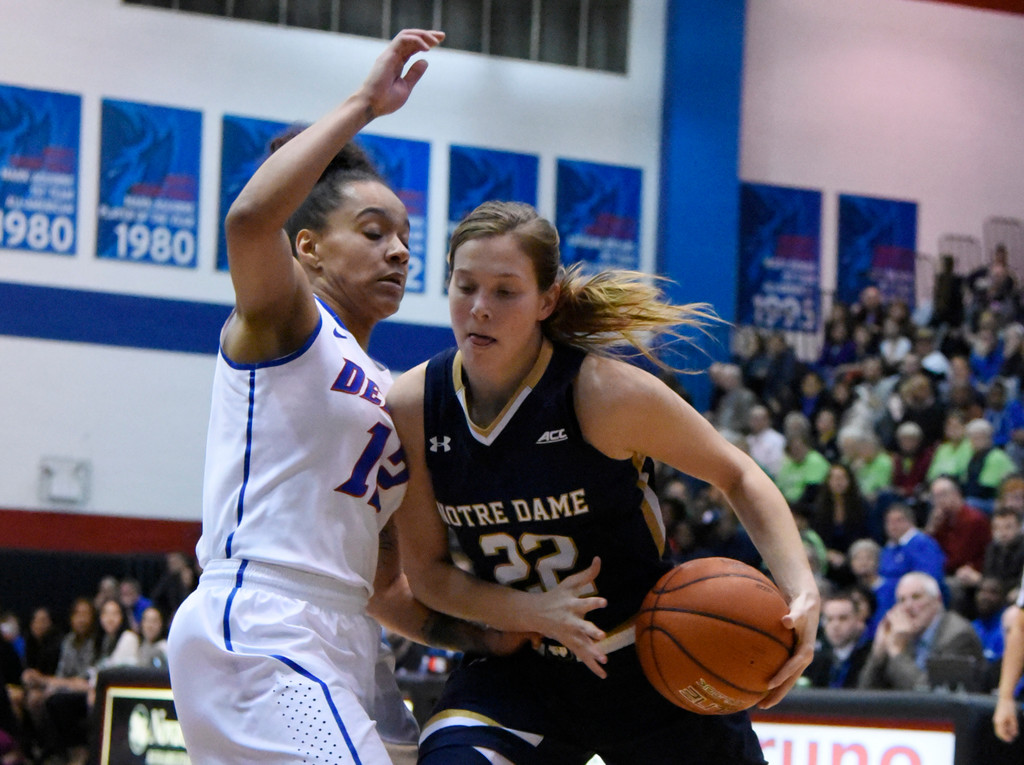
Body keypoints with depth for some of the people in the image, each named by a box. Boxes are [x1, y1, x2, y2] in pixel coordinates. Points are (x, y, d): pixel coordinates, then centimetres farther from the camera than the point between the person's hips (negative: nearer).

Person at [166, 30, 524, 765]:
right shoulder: (282, 324, 3)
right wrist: (363, 106, -16)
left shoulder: (389, 395, 25)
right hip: (255, 629, -10)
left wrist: (477, 634, 10)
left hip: (335, 650, 10)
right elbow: (250, 219, -22)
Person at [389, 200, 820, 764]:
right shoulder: (412, 407, -12)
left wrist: (800, 589, -24)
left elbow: (737, 477, -8)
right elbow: (426, 570, -4)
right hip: (517, 670, 2)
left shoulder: (606, 392, -21)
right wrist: (532, 612, -23)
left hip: (653, 667, -1)